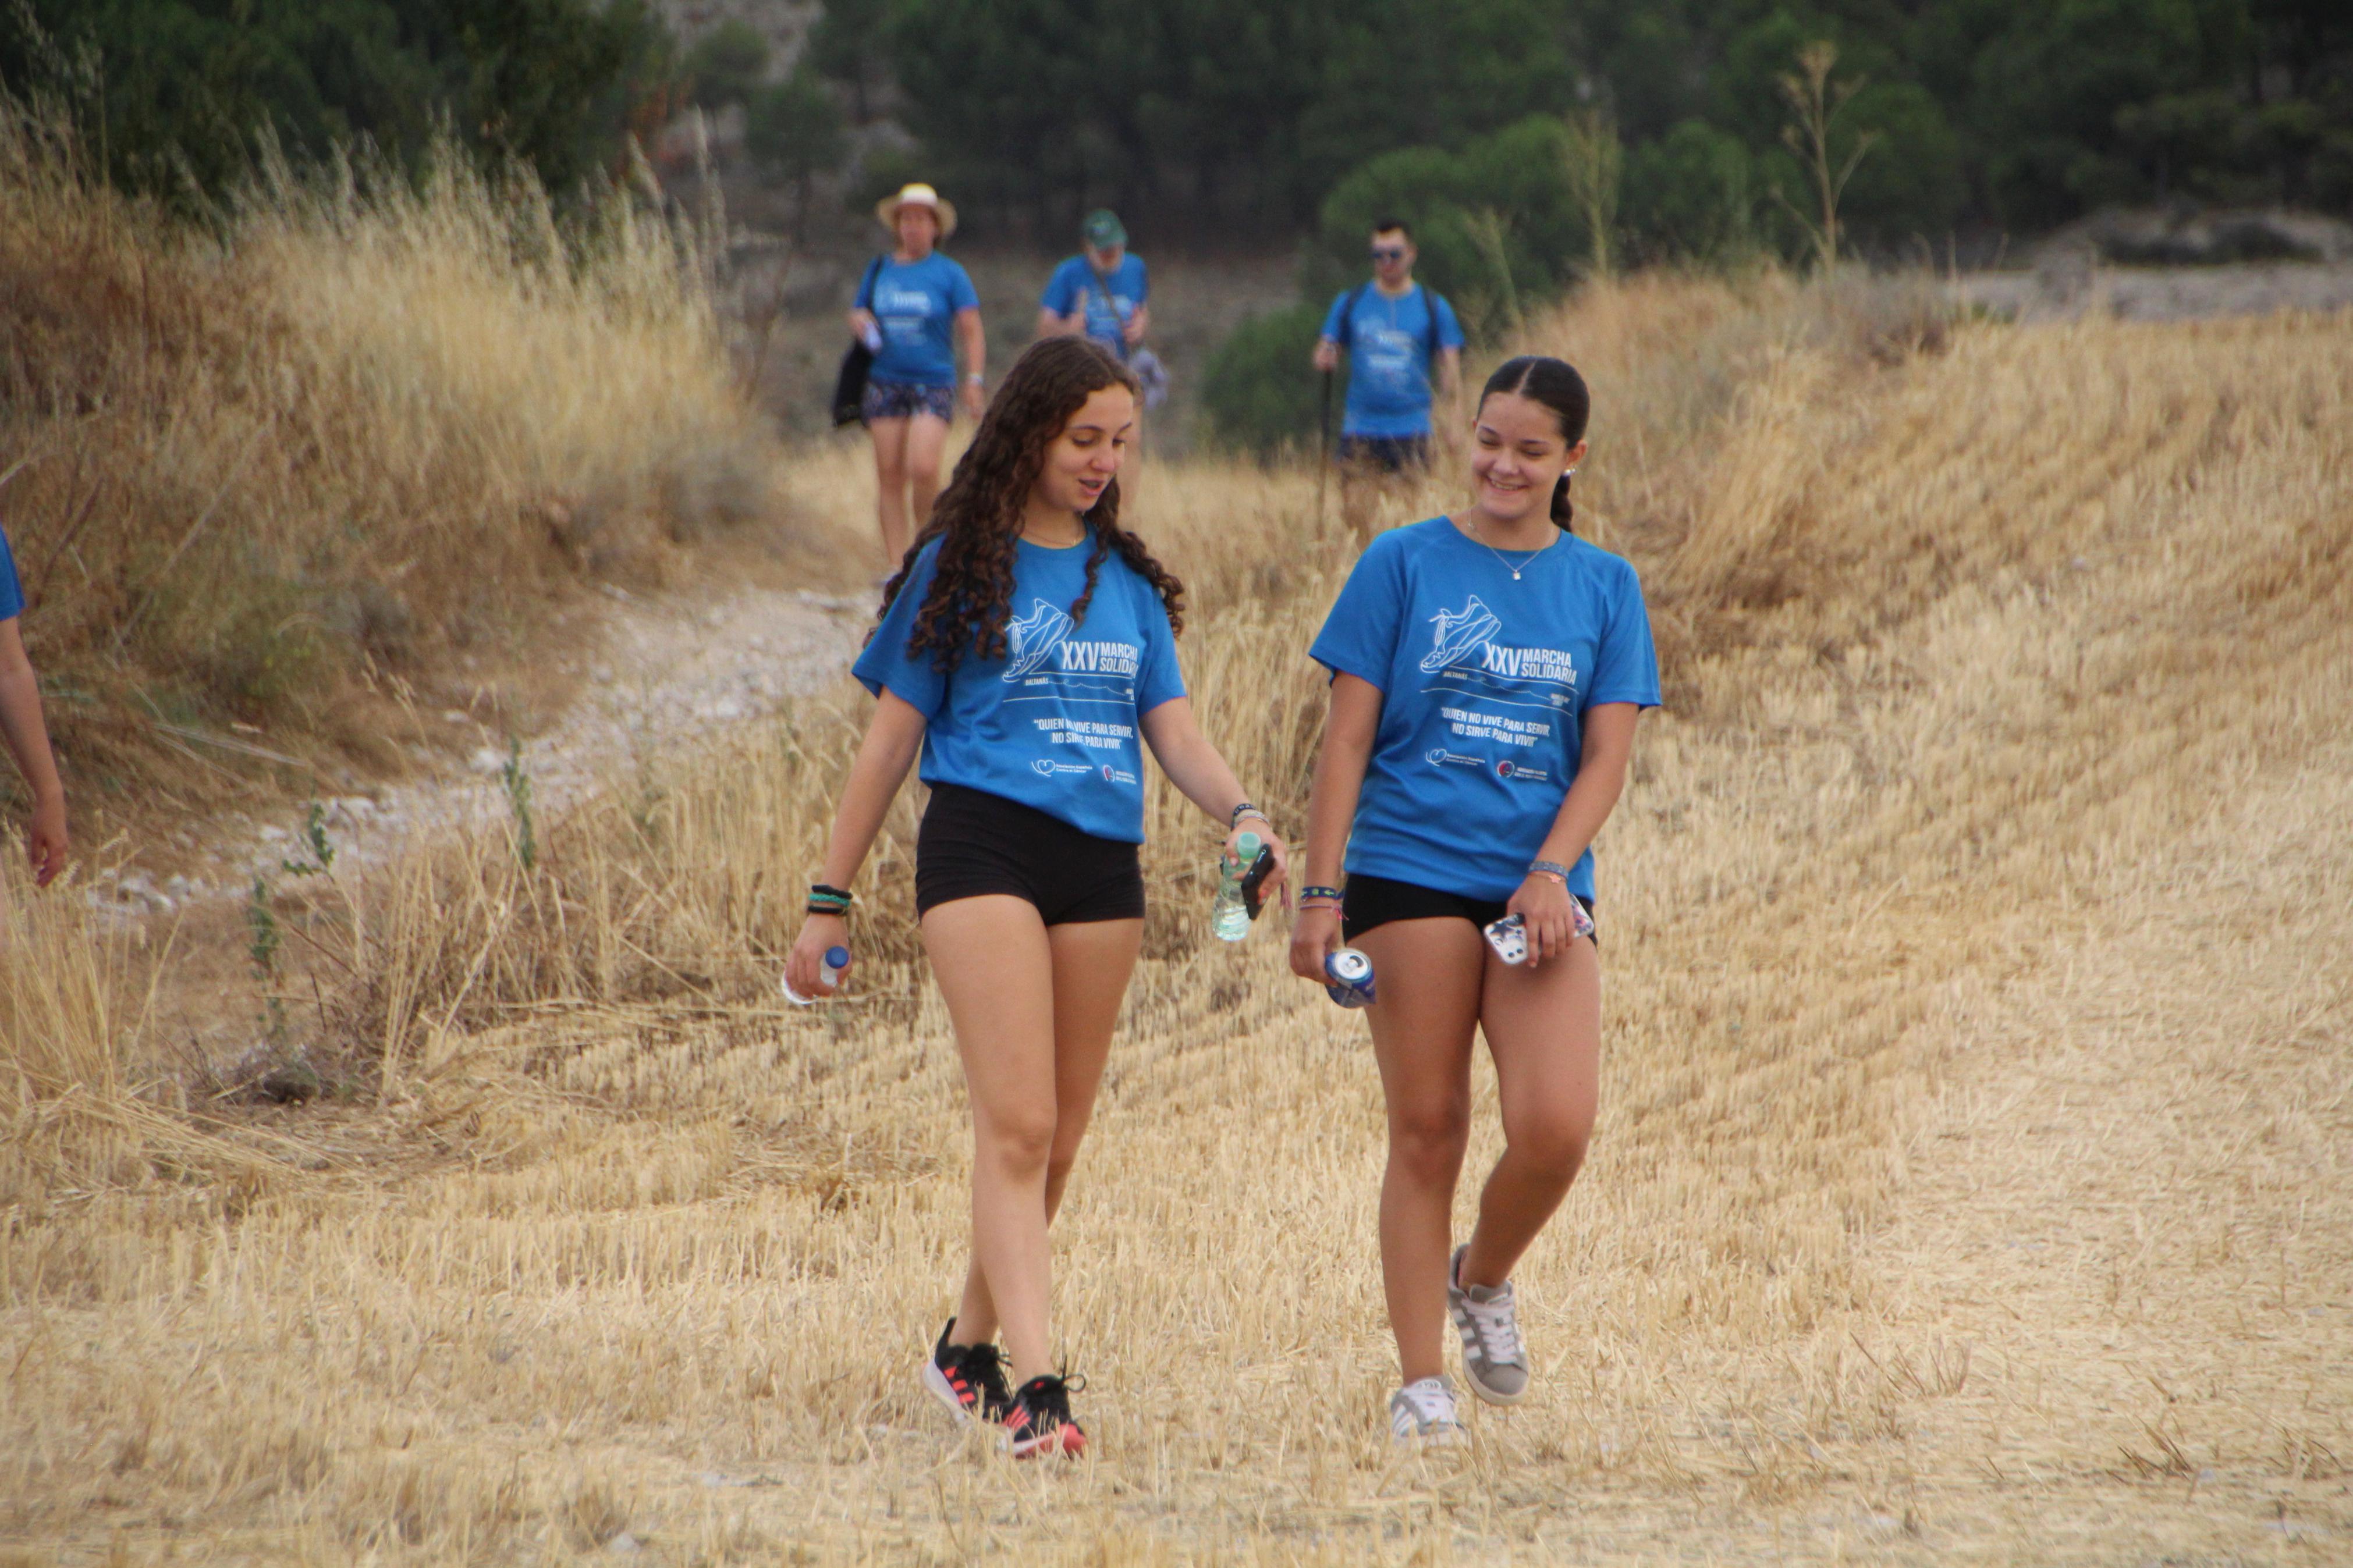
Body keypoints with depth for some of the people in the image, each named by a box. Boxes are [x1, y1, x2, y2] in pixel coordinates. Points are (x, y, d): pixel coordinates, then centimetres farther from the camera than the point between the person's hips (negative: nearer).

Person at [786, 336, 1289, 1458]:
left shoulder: (1127, 579, 15)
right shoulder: (960, 565, 3)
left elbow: (1174, 729, 10)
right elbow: (892, 738, 4)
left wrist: (1240, 812, -12)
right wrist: (829, 901, 3)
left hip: (1103, 862, 5)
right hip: (983, 843, -5)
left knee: (1057, 1136, 9)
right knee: (1017, 1122, -15)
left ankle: (969, 1344, 27)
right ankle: (1032, 1387, -21)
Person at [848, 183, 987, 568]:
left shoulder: (950, 274, 2)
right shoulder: (879, 270, 13)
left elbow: (972, 333, 0)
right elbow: (856, 313, 23)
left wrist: (974, 381, -10)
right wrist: (862, 323, -1)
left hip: (933, 383, -4)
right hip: (886, 383, 4)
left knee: (923, 470, -18)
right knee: (889, 475, -1)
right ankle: (896, 563, 3)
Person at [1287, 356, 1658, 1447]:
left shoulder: (1605, 588, 10)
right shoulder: (1405, 565, 4)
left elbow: (1606, 756, 5)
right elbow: (1349, 739, 2)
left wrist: (1551, 873, -11)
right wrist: (1320, 893, -4)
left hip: (1539, 888, 1)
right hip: (1410, 875, -1)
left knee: (1556, 1126, -14)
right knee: (1426, 1131, -1)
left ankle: (1483, 1279, 16)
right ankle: (1422, 1382, 8)